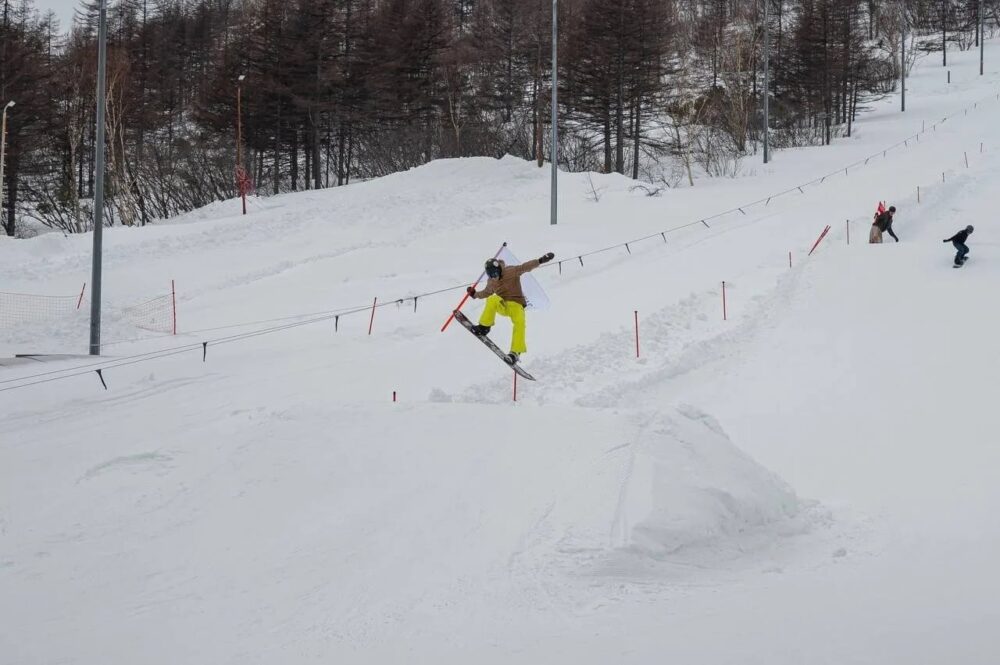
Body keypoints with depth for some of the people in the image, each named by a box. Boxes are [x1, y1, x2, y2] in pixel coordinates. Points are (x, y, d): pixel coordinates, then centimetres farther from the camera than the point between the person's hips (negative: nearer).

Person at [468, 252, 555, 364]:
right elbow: (487, 292, 27)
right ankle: (484, 327, -17)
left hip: (516, 305, -3)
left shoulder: (510, 271, -11)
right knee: (492, 300, -30)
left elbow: (525, 267, -21)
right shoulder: (491, 282, 5)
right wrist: (475, 294, 17)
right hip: (502, 306, 3)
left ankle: (516, 352, -34)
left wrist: (540, 260, -32)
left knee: (519, 322, -33)